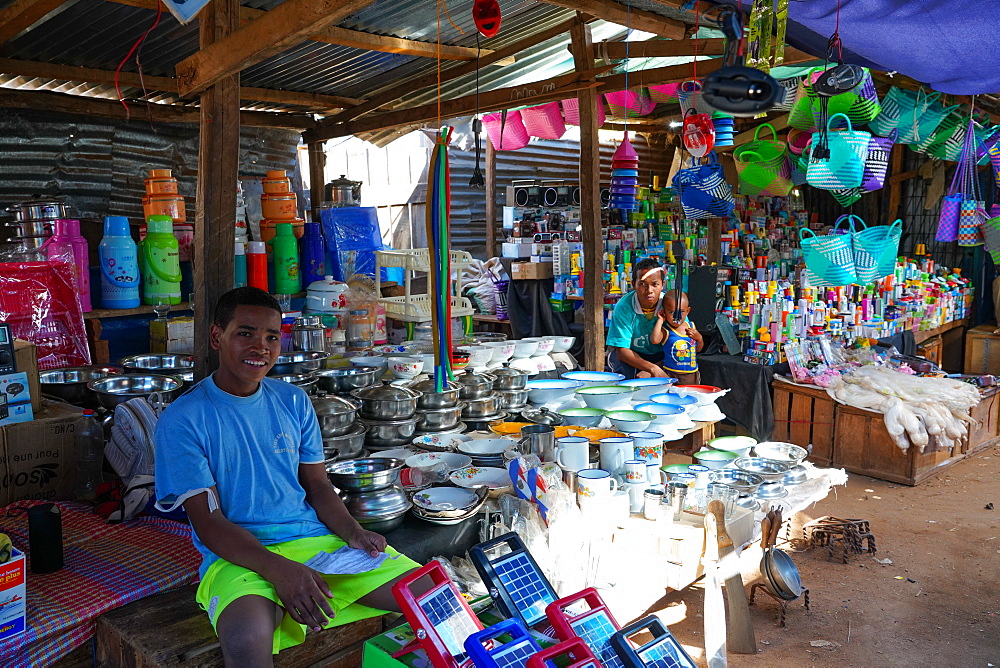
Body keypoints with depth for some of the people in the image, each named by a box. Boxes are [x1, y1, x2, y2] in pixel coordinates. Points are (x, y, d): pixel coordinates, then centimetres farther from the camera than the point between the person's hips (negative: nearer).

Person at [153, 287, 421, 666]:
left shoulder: (294, 402, 11)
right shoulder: (182, 420, -4)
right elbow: (208, 522, -9)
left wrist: (353, 532, -7)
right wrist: (277, 569, -24)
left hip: (315, 540, 5)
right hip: (239, 556, -4)